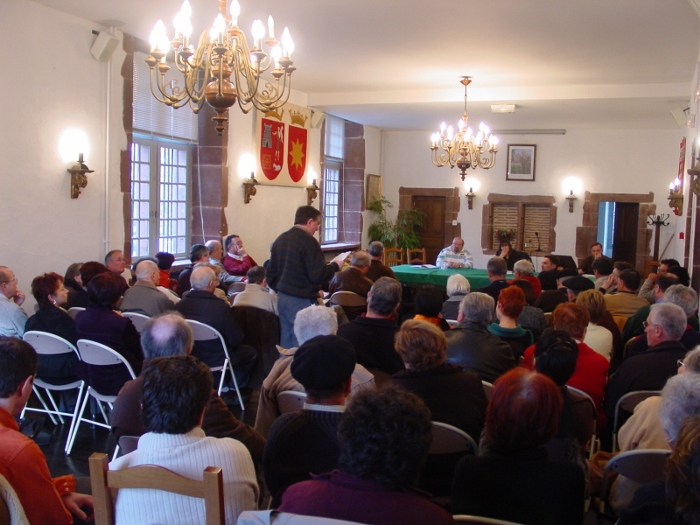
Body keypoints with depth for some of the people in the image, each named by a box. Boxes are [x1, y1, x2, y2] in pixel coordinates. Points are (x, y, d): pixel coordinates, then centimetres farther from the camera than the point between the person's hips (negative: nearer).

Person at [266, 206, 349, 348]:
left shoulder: (279, 240, 10)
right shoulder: (308, 241, -14)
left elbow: (271, 273, 15)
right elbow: (318, 275, -19)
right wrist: (335, 266, -3)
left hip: (282, 298, 8)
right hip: (302, 300, -8)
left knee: (286, 340, 13)